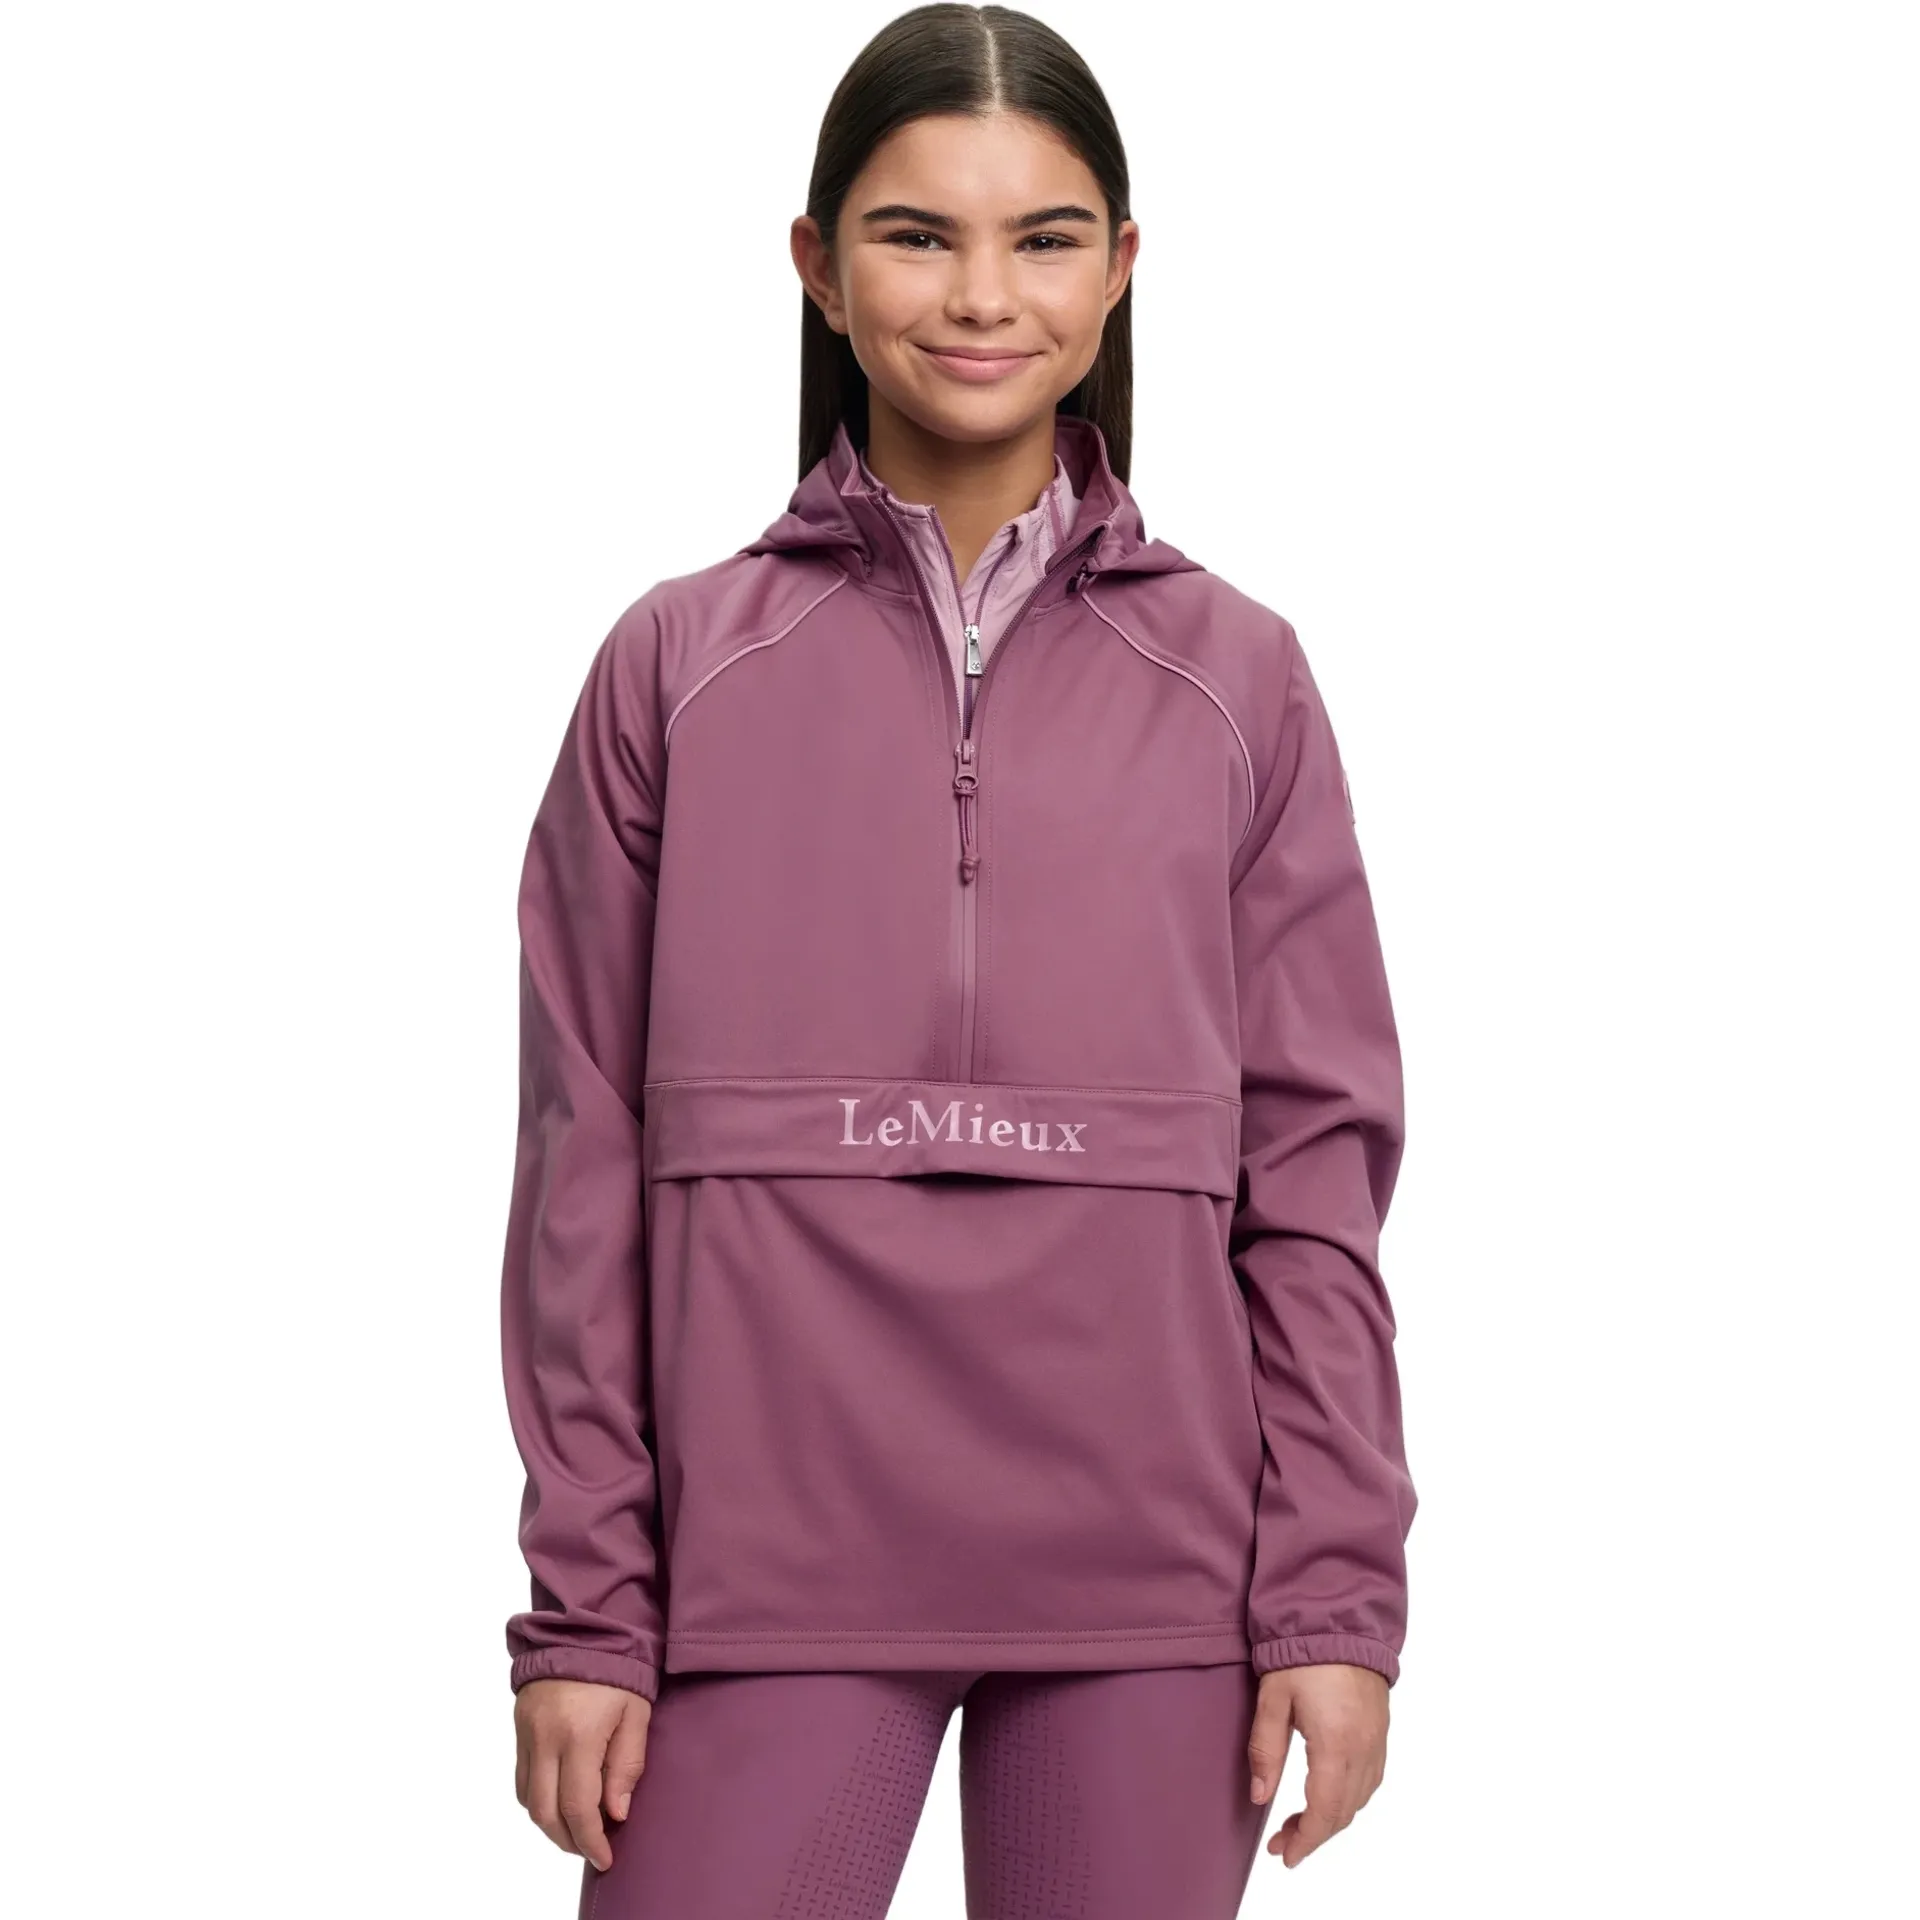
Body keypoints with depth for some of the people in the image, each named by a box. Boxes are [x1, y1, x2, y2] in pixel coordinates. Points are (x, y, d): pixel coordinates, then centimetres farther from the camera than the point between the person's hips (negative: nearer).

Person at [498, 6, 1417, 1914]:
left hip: (1145, 1575, 1)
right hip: (766, 1554, 0)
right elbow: (587, 1165, 4)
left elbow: (1316, 1162, 5)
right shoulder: (677, 666, 6)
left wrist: (1337, 1596, -1)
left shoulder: (1236, 678, 7)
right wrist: (584, 1608, 1)